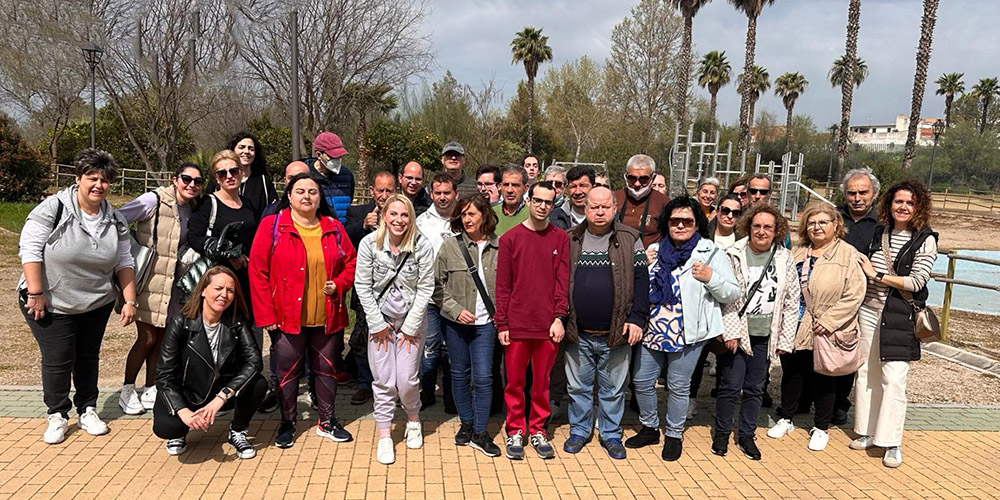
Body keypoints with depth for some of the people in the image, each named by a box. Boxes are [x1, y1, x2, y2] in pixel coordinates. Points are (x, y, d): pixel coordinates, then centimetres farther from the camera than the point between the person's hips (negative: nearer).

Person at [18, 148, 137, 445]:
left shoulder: (115, 220, 0)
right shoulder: (53, 209, -14)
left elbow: (124, 263, 4)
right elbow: (30, 249, -15)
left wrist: (130, 300, -2)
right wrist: (36, 293, -19)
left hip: (96, 305, 4)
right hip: (50, 304, -4)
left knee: (88, 357, 13)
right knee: (58, 361, 0)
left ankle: (87, 410, 28)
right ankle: (57, 415, 20)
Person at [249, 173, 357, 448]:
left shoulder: (334, 228, 6)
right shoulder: (272, 226, -4)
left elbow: (351, 263, 13)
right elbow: (258, 272, -6)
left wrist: (339, 284, -8)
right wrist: (265, 315, -11)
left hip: (327, 318, 3)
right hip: (286, 317, -3)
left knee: (327, 368, 13)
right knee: (287, 371, 8)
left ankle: (326, 421, 30)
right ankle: (287, 423, 28)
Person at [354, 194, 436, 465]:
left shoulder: (423, 247, -13)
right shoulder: (369, 243, -12)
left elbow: (425, 288, -9)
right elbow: (362, 286, -7)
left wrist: (410, 326, -9)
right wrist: (378, 323, -7)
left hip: (412, 319, -1)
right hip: (380, 318, 1)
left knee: (407, 379, -1)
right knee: (383, 380, 2)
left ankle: (413, 420, 30)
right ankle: (384, 436, 17)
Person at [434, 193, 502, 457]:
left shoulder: (499, 247, -4)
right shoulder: (450, 245, -4)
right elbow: (437, 284, -2)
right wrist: (455, 309, -11)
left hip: (485, 322, -1)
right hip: (455, 322, 1)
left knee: (483, 376, -3)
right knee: (460, 374, 12)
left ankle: (479, 433, 13)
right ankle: (466, 424, 30)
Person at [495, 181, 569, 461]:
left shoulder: (560, 239, 5)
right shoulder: (510, 238, 1)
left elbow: (563, 281, 2)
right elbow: (502, 285, 0)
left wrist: (559, 318, -6)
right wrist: (502, 324, -3)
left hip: (549, 325, 1)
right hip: (517, 324, -1)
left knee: (542, 381, 11)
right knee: (515, 381, 7)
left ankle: (538, 431, 25)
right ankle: (515, 432, 22)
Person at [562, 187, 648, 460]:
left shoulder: (630, 240, -1)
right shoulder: (571, 240, 4)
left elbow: (641, 281, -2)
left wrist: (637, 318, -9)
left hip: (616, 334, -1)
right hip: (578, 334, 1)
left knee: (613, 389, 12)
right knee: (578, 386, 14)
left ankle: (611, 434, 29)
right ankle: (579, 430, 32)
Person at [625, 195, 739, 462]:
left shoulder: (711, 253, -3)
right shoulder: (656, 251, 10)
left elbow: (732, 294, -4)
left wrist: (710, 278, -20)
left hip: (687, 335, -4)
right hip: (653, 331, 5)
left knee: (678, 387, 8)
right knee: (642, 380, 11)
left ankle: (674, 435, 28)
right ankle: (649, 428, 31)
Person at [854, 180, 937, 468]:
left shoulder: (926, 240, -6)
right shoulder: (880, 233, 8)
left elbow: (916, 282, -13)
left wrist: (877, 275, -11)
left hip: (900, 317, -5)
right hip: (869, 311, 5)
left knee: (893, 378, -6)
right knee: (866, 373, 9)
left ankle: (892, 443, 4)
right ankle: (868, 432, 22)